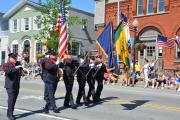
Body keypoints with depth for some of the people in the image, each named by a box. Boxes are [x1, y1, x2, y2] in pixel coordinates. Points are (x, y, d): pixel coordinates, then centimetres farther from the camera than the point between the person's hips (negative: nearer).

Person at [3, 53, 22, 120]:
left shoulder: (17, 64, 15)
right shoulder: (7, 65, -2)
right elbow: (7, 71, -22)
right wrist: (15, 68, -25)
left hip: (17, 85, 6)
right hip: (10, 85, -6)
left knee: (14, 99, 10)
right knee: (11, 99, -10)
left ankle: (9, 113, 22)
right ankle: (10, 115, -5)